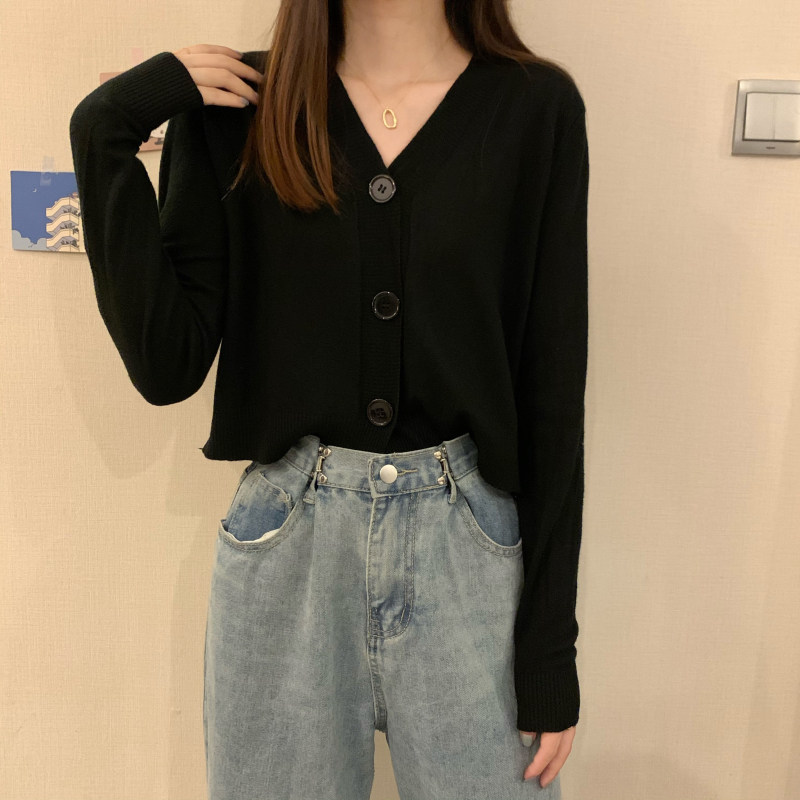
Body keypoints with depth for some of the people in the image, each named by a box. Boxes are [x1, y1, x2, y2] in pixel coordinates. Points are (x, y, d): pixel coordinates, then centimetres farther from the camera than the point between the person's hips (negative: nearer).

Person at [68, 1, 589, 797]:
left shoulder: (535, 107, -4)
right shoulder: (234, 104, 0)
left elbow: (552, 390, -4)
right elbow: (168, 367, -6)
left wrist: (552, 641, -2)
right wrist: (107, 131, -10)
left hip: (470, 551, 0)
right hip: (284, 551, 1)